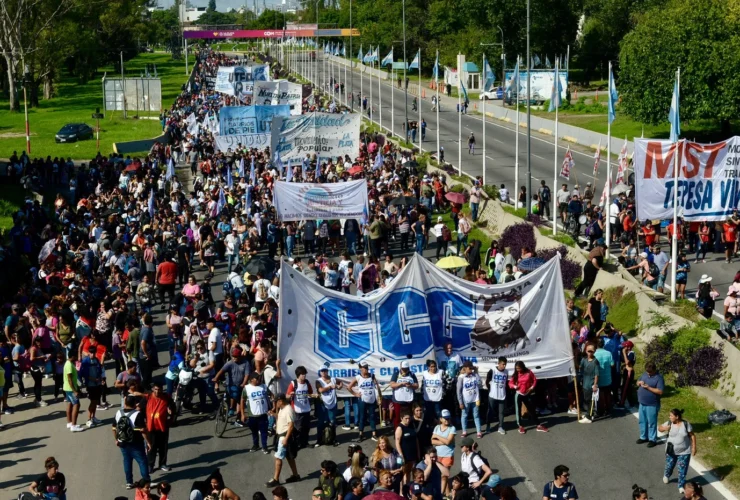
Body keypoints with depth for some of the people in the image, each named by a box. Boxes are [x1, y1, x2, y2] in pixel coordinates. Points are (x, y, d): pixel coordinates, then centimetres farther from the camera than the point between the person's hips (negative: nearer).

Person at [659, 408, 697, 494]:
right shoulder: (669, 423, -10)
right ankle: (666, 476, 52)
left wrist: (694, 447, -7)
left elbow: (692, 436, -6)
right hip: (671, 451, 2)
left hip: (684, 452, -2)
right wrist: (664, 428, -20)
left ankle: (681, 486, 15)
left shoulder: (686, 424, -15)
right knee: (669, 466, 19)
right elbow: (659, 428, 3)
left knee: (682, 470, 2)